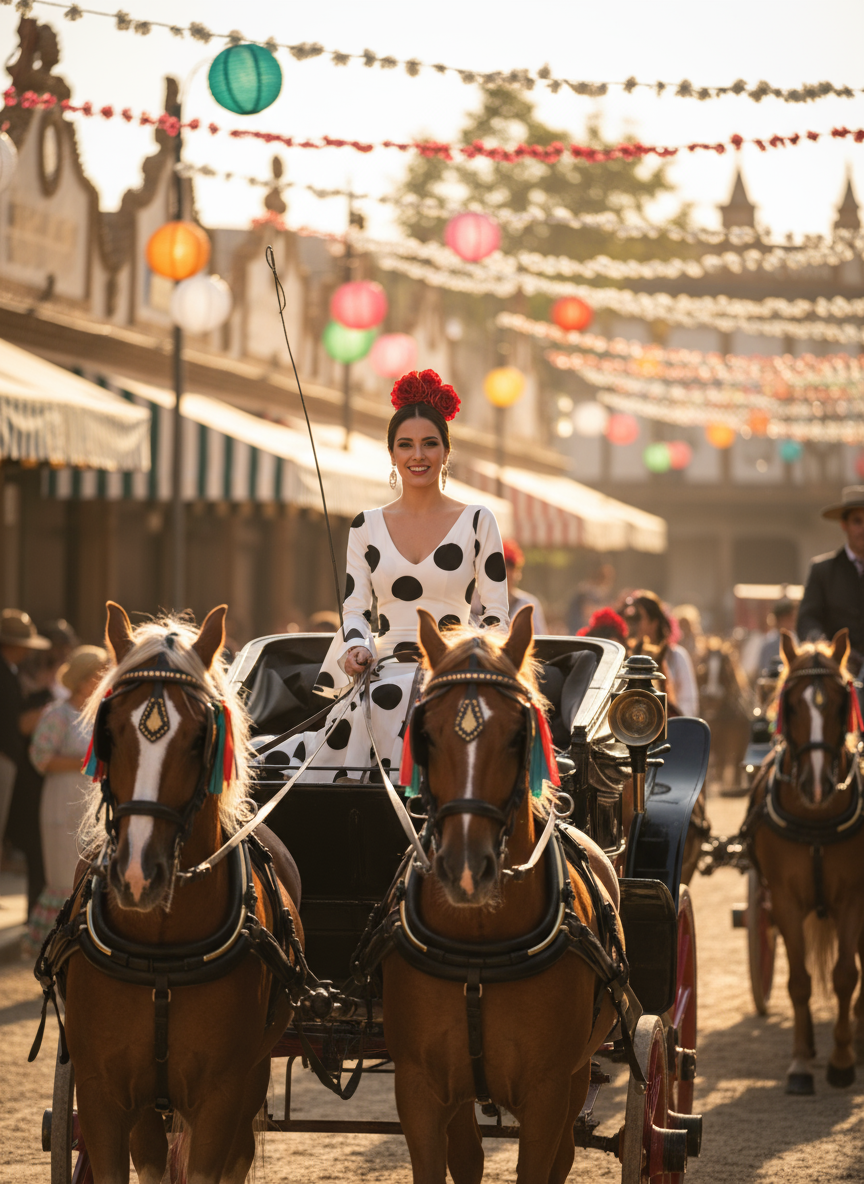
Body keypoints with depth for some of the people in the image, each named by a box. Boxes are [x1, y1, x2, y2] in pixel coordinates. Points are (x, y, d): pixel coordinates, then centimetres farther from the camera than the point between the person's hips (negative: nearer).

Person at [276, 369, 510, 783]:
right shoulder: (367, 526, 16)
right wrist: (356, 648, -9)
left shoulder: (476, 522, 9)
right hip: (385, 669, 2)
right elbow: (355, 607, 13)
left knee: (386, 699, -39)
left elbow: (495, 616, 6)